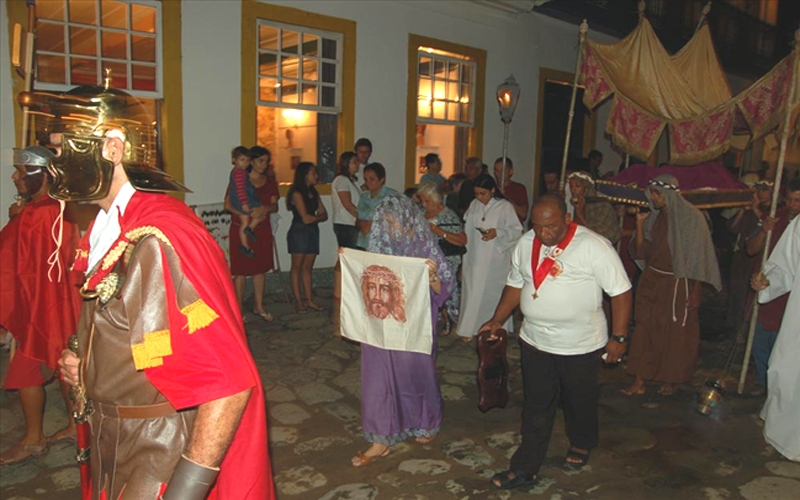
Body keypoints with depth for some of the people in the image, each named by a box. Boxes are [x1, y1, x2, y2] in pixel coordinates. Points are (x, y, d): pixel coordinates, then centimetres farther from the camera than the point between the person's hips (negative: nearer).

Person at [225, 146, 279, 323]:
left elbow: (275, 206, 4)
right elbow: (228, 205, -8)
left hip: (262, 230, 5)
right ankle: (238, 308, 11)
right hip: (241, 229, -4)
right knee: (241, 270, 0)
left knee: (260, 268, 10)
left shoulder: (270, 181, 9)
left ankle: (259, 306, 21)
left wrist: (264, 208, -18)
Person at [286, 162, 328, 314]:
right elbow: (305, 218, -16)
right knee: (297, 267, 0)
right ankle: (298, 301, 4)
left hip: (313, 231, 7)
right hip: (299, 232, -7)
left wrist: (313, 217, -12)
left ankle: (309, 299, 13)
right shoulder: (297, 194, -10)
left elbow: (324, 215, 7)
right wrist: (317, 217, 1)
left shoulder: (314, 192, 13)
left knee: (308, 268, 9)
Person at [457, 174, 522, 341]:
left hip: (494, 260, -4)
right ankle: (469, 328, 14)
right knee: (472, 293, 5)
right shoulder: (474, 204, 6)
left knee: (491, 293, 5)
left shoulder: (505, 206, -8)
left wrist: (497, 233, -21)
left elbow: (517, 230, -7)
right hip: (473, 258, 4)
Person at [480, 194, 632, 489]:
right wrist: (497, 320, 5)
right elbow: (515, 285, 11)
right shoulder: (526, 244, -1)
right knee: (536, 408, 11)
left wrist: (619, 337, -14)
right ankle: (526, 468, 22)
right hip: (535, 342, 4)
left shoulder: (593, 246, -18)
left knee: (579, 401, 19)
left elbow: (620, 291, -14)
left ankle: (581, 445, 47)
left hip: (580, 345, -3)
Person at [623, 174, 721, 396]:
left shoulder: (691, 218, -10)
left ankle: (670, 380, 26)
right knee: (645, 330, 4)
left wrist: (695, 293, -12)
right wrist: (639, 224, -8)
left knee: (675, 334, 8)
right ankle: (639, 383, 9)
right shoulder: (655, 217, 5)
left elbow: (698, 256, -10)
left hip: (677, 285, -5)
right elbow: (642, 251, 4)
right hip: (651, 282, 5)